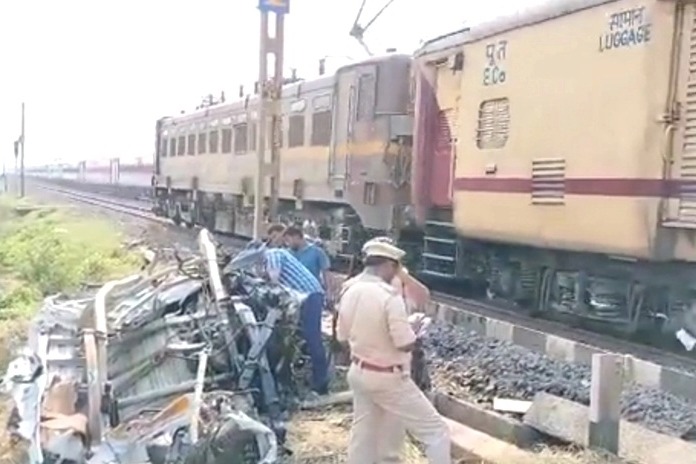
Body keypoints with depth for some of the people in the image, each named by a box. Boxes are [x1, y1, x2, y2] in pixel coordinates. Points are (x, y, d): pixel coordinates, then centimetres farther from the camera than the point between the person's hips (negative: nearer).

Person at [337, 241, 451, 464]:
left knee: (362, 435, 19)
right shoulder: (389, 296, -22)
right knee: (435, 430, 4)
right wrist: (414, 327, -3)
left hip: (358, 373, 8)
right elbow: (406, 344, -22)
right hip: (388, 378, -8)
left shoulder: (349, 293, 0)